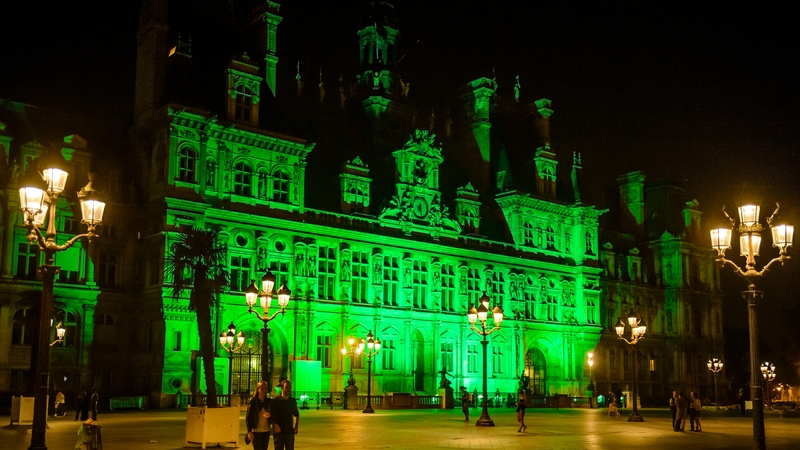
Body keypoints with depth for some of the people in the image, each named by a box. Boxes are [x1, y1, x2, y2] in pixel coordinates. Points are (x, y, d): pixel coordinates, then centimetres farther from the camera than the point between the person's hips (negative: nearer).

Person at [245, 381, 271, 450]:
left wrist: (269, 415, -12)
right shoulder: (252, 401, -6)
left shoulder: (269, 401, 5)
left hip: (266, 431, 4)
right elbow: (247, 417, -5)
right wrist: (249, 431, -12)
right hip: (256, 431, -4)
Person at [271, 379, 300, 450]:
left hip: (290, 431, 3)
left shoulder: (293, 401, 7)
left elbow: (296, 414, 20)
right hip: (279, 431, -3)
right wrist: (274, 425, -20)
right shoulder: (275, 401, -6)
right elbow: (270, 416, -5)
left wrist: (296, 426, 6)